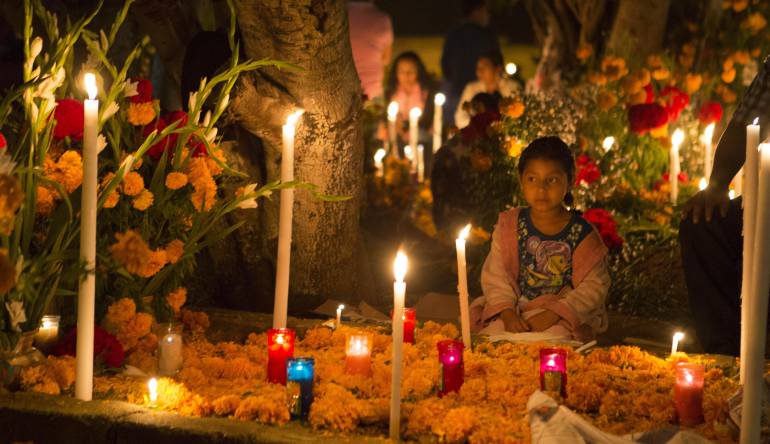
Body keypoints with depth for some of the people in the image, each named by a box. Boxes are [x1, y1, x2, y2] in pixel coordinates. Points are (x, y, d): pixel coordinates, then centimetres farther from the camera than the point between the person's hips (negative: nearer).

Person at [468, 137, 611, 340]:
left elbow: (594, 285, -5)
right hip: (515, 310, 2)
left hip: (562, 316, -2)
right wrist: (507, 313, -14)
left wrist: (554, 314, -16)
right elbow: (495, 274, 3)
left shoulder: (581, 232, -4)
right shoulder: (509, 226, 3)